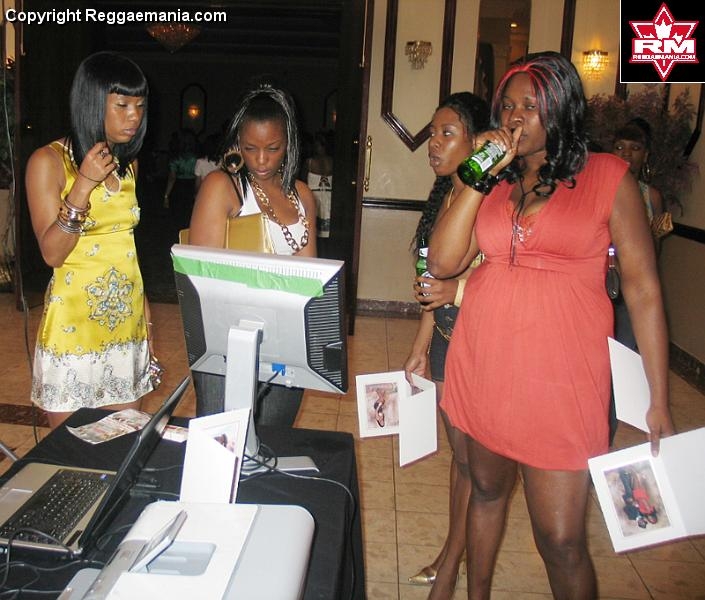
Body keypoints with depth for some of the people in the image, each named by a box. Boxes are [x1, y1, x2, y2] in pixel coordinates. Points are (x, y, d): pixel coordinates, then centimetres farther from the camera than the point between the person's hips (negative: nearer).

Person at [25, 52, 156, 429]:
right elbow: (52, 253, -13)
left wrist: (147, 318, 15)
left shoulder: (127, 163, 10)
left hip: (127, 323, 5)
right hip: (74, 324, -5)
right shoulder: (49, 161, -8)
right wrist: (84, 185, -21)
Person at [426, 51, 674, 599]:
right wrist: (479, 178, -5)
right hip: (480, 364, 4)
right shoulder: (494, 183, 11)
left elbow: (643, 288, -1)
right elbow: (441, 263, 0)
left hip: (559, 375, -4)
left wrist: (659, 402, -4)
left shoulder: (607, 176, 0)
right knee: (485, 491, 19)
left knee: (561, 542, -1)